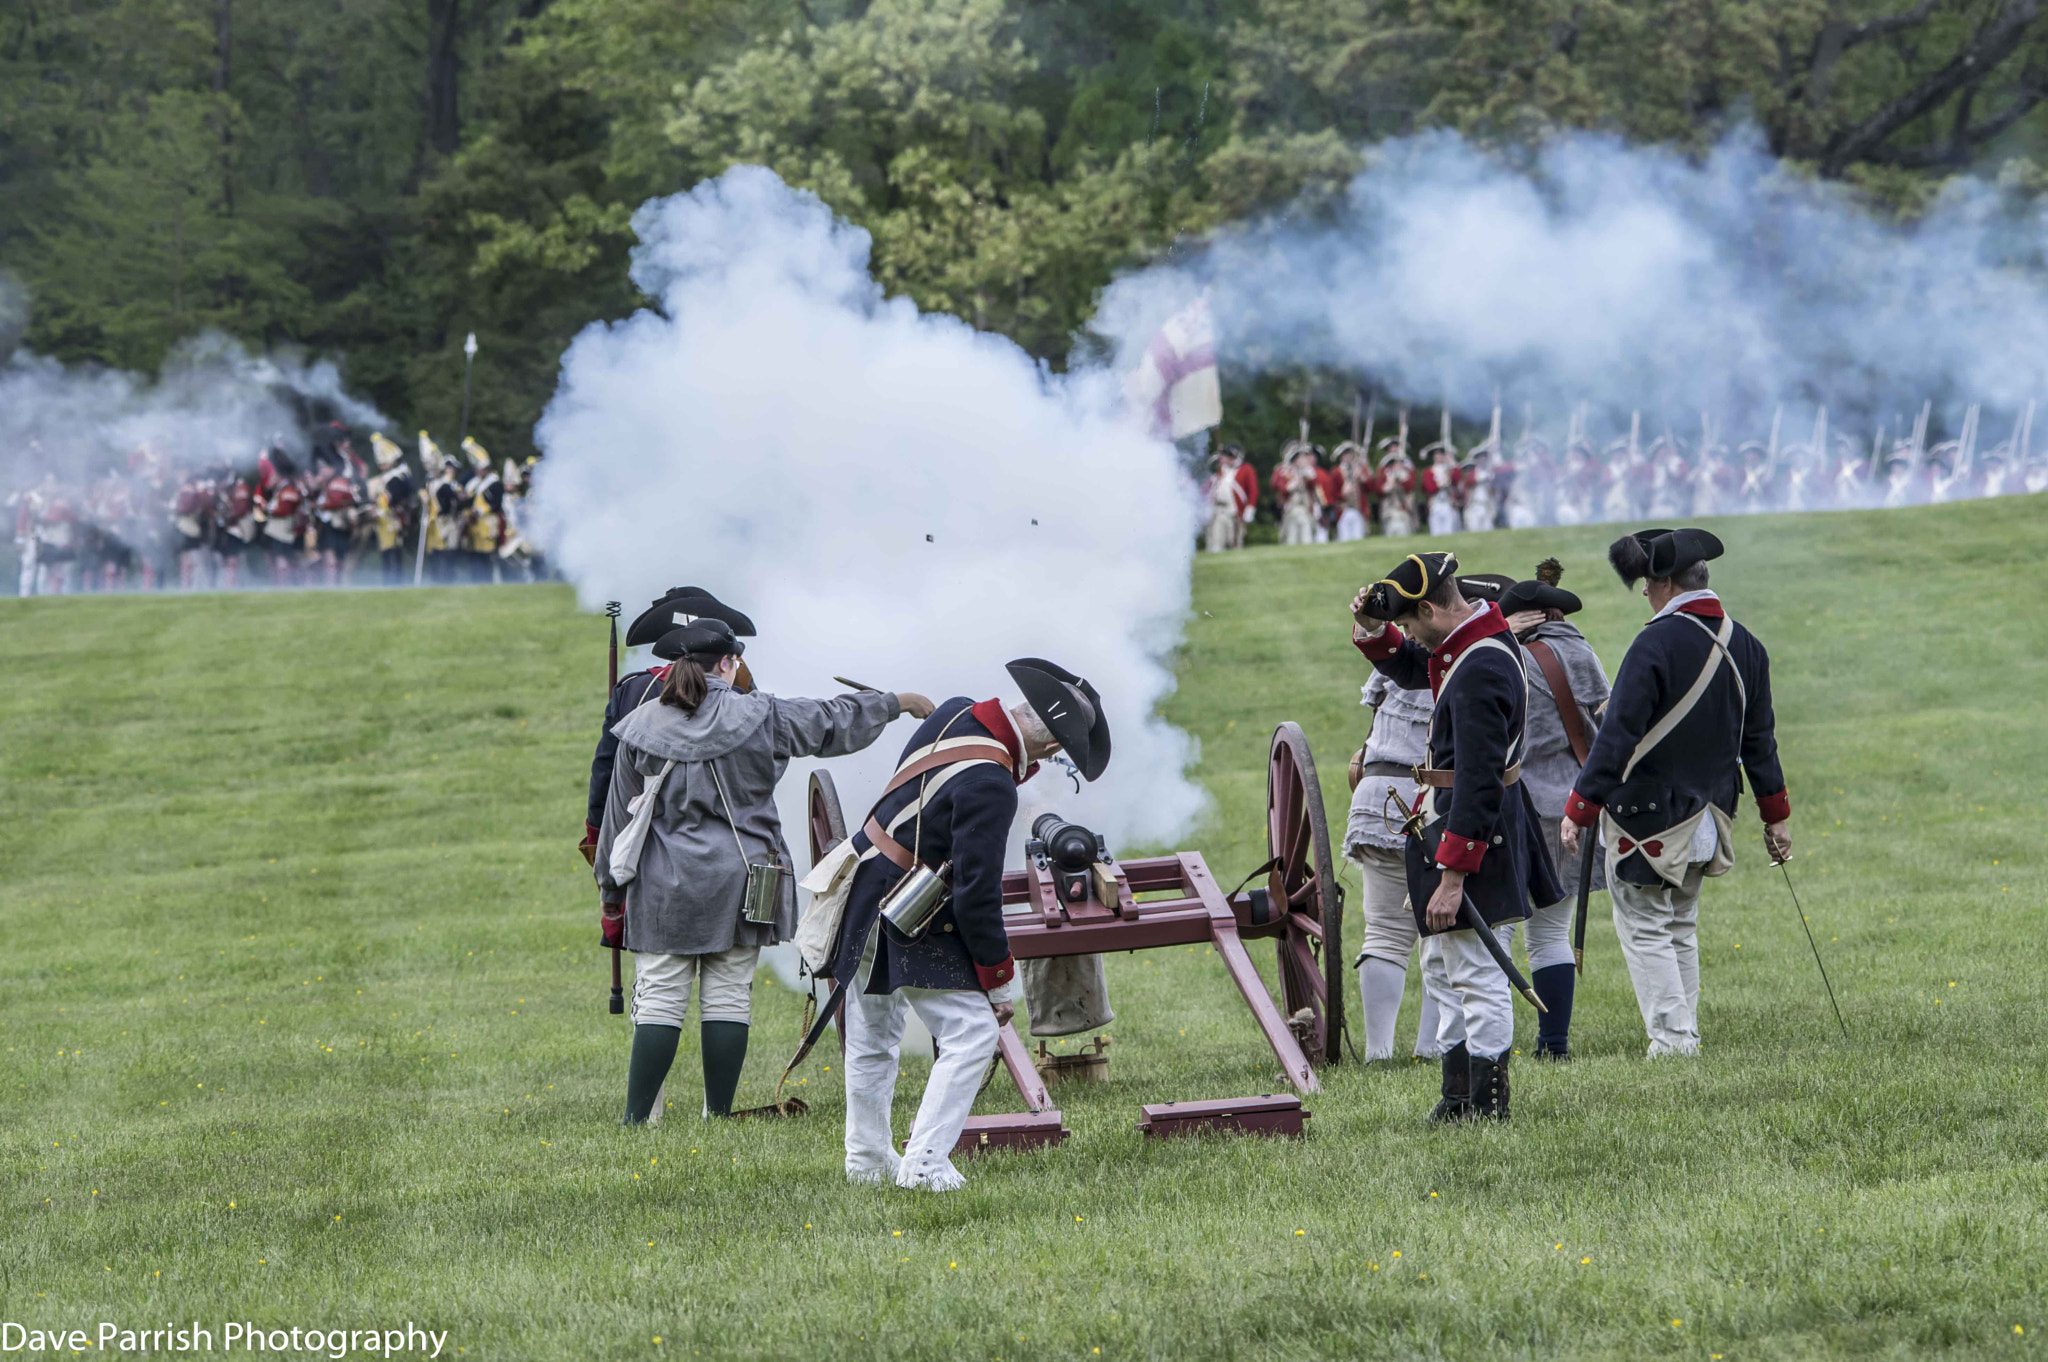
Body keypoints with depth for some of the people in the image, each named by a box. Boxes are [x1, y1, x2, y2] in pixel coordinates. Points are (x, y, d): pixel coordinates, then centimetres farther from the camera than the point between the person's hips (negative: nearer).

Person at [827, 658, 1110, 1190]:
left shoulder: (956, 714, -3)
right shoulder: (990, 786, -28)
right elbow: (976, 893, -24)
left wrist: (1021, 766, 10)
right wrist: (999, 980, -13)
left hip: (864, 891, 10)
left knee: (872, 1036, 19)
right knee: (973, 1031, -5)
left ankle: (867, 1156, 31)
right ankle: (925, 1163, -9)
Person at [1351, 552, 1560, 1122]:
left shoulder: (1480, 672, -25)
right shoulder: (1474, 640, 7)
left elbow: (1478, 783, -28)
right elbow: (1408, 668, 28)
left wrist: (1452, 875, -27)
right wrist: (1372, 629, 7)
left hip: (1474, 830, -11)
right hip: (1443, 818, 11)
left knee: (1477, 975, -5)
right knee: (1441, 968, 18)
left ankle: (1486, 1104, 0)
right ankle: (1458, 1094, 24)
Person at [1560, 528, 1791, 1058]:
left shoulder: (1658, 643, -19)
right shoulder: (1743, 645, 4)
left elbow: (1618, 736, -19)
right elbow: (1758, 738, 13)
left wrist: (1579, 809, -15)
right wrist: (1775, 815, 21)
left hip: (1647, 818, -7)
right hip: (1706, 813, 7)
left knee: (1645, 930, 0)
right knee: (1681, 929, 18)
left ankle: (1672, 1038, -5)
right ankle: (1684, 1035, 18)